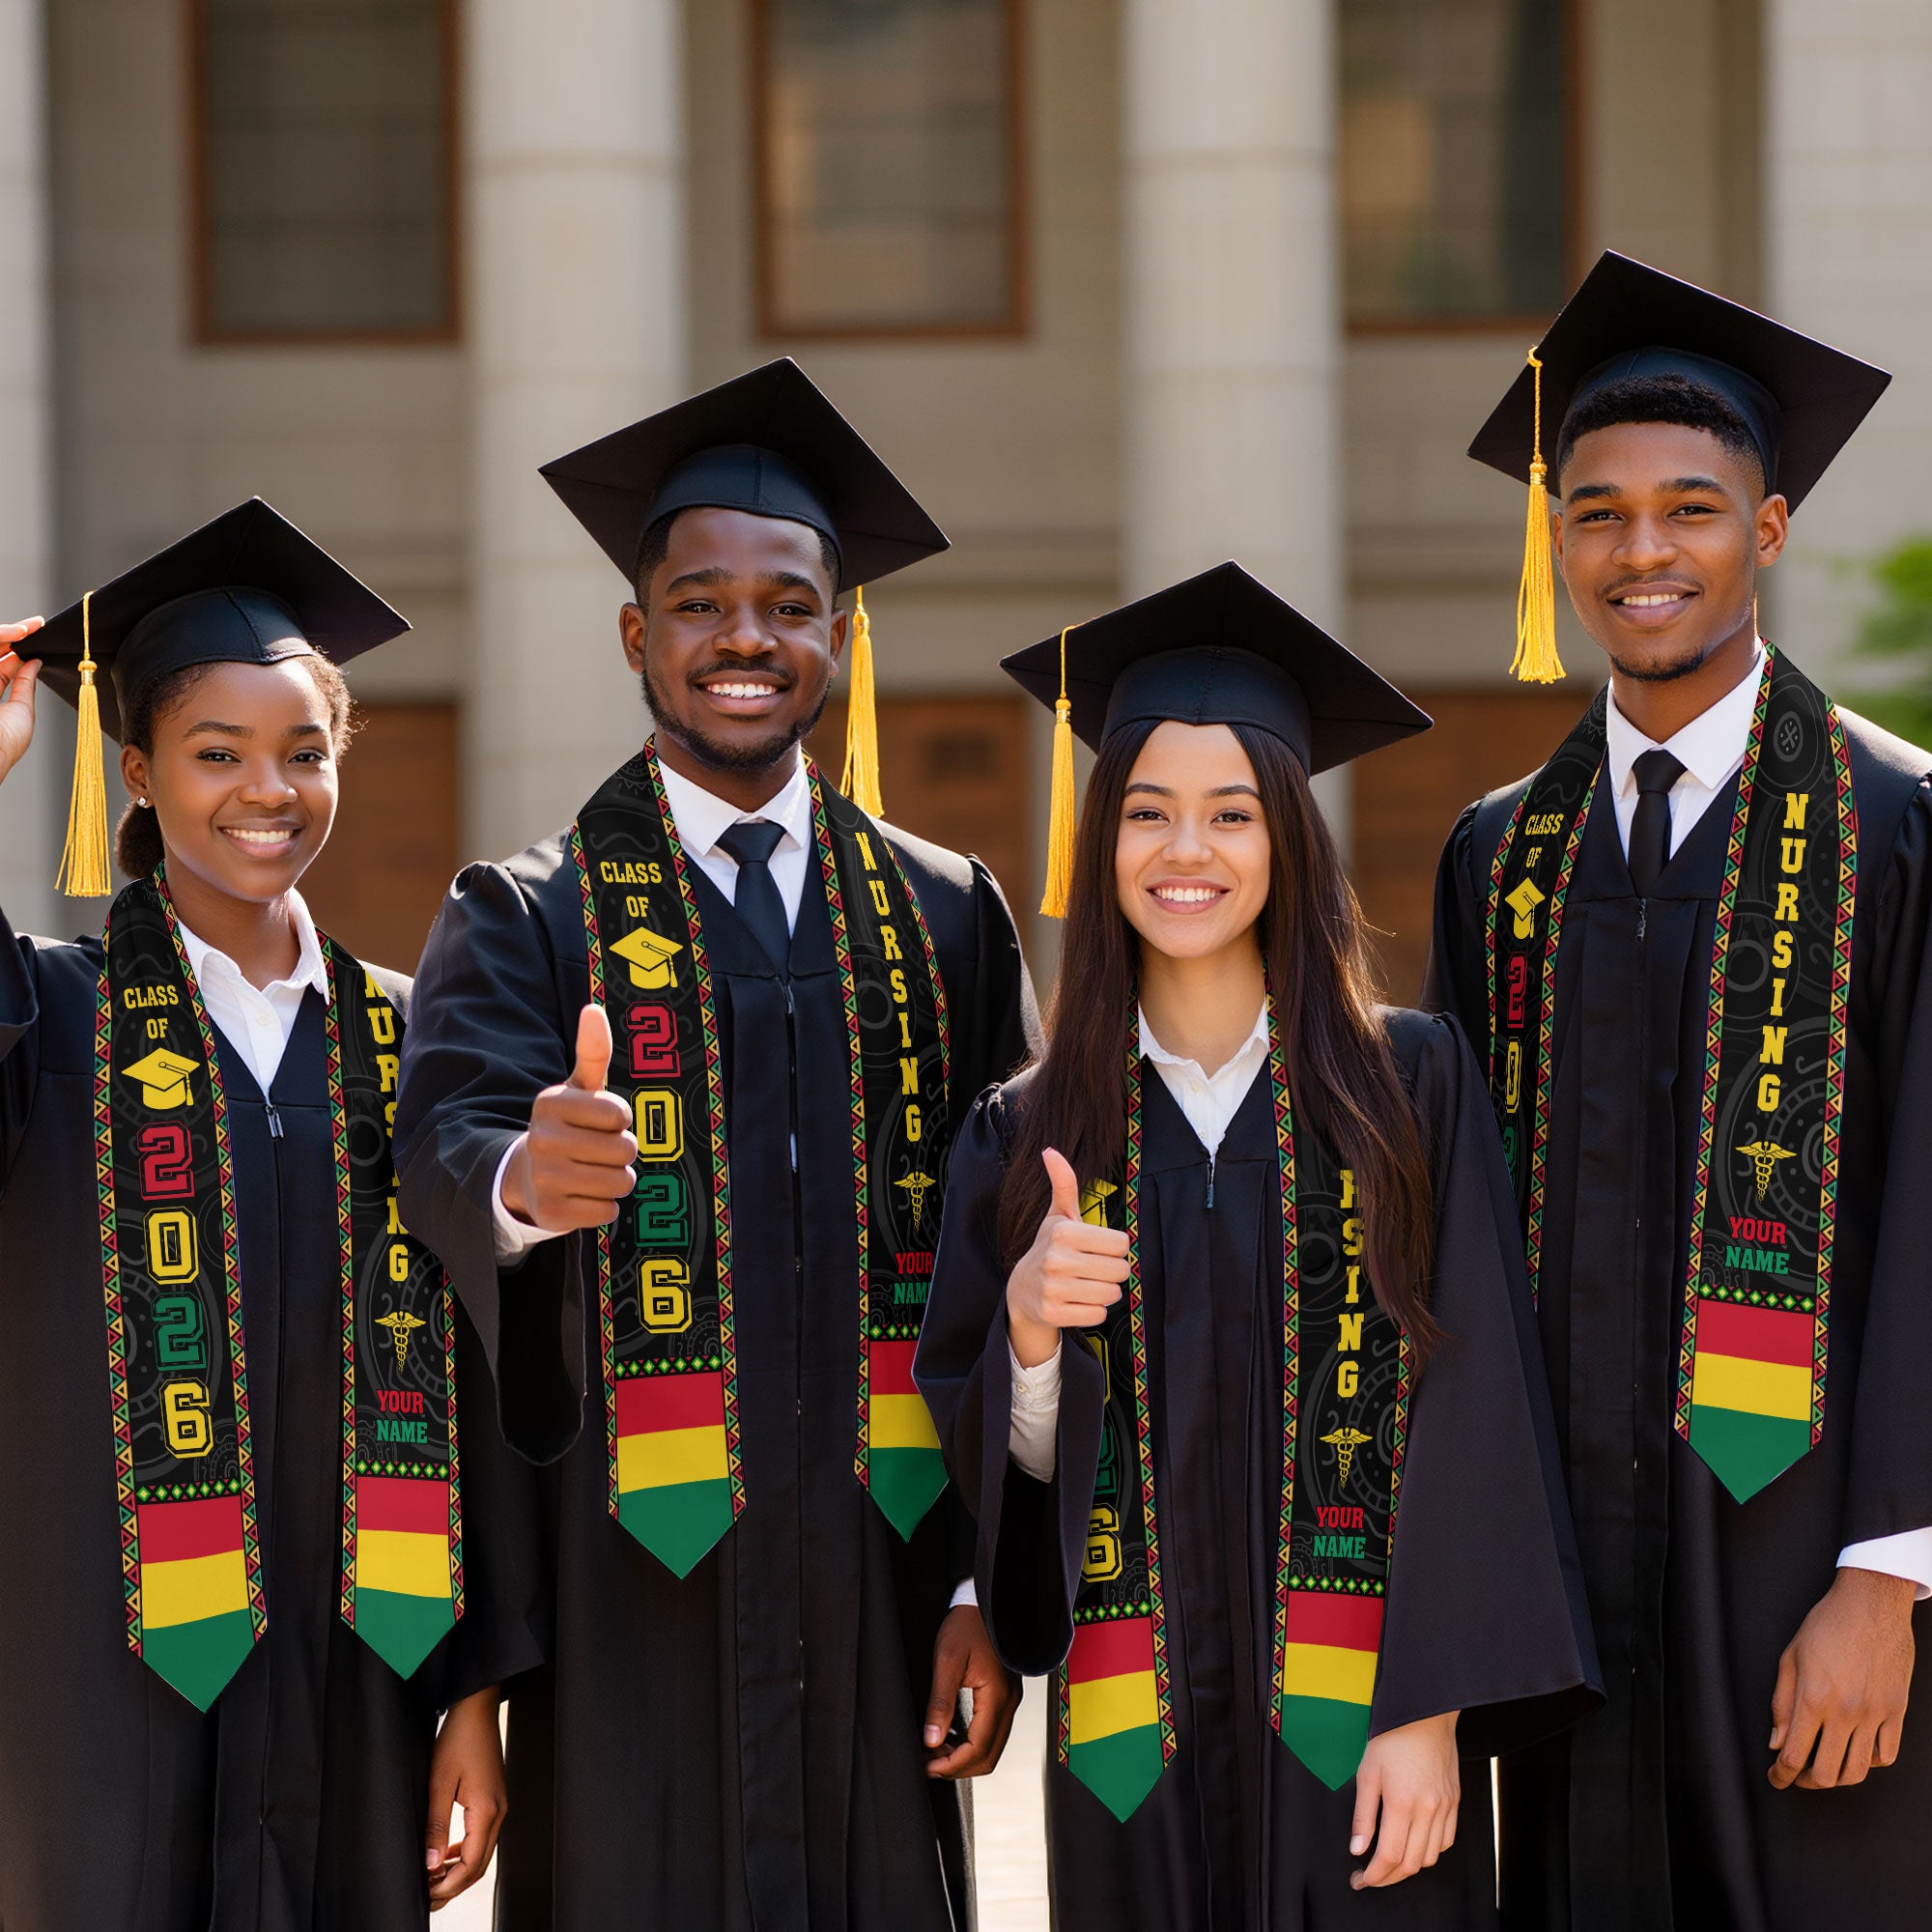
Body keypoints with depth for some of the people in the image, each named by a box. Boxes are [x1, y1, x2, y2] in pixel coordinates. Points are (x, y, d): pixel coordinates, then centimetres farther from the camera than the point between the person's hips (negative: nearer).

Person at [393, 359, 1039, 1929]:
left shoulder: (946, 918, 9)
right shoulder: (530, 922, 3)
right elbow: (447, 1133, -17)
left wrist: (989, 1581, 0)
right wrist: (520, 1177, -40)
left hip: (878, 1586, 2)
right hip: (633, 1598, -2)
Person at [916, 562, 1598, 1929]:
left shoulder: (1411, 1085, 0)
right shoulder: (1028, 1135, 6)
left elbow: (1469, 1412, -5)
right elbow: (997, 1461, 6)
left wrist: (1431, 1714, -12)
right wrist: (1029, 1327, -14)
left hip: (1358, 1723, -2)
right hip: (1137, 1736, 2)